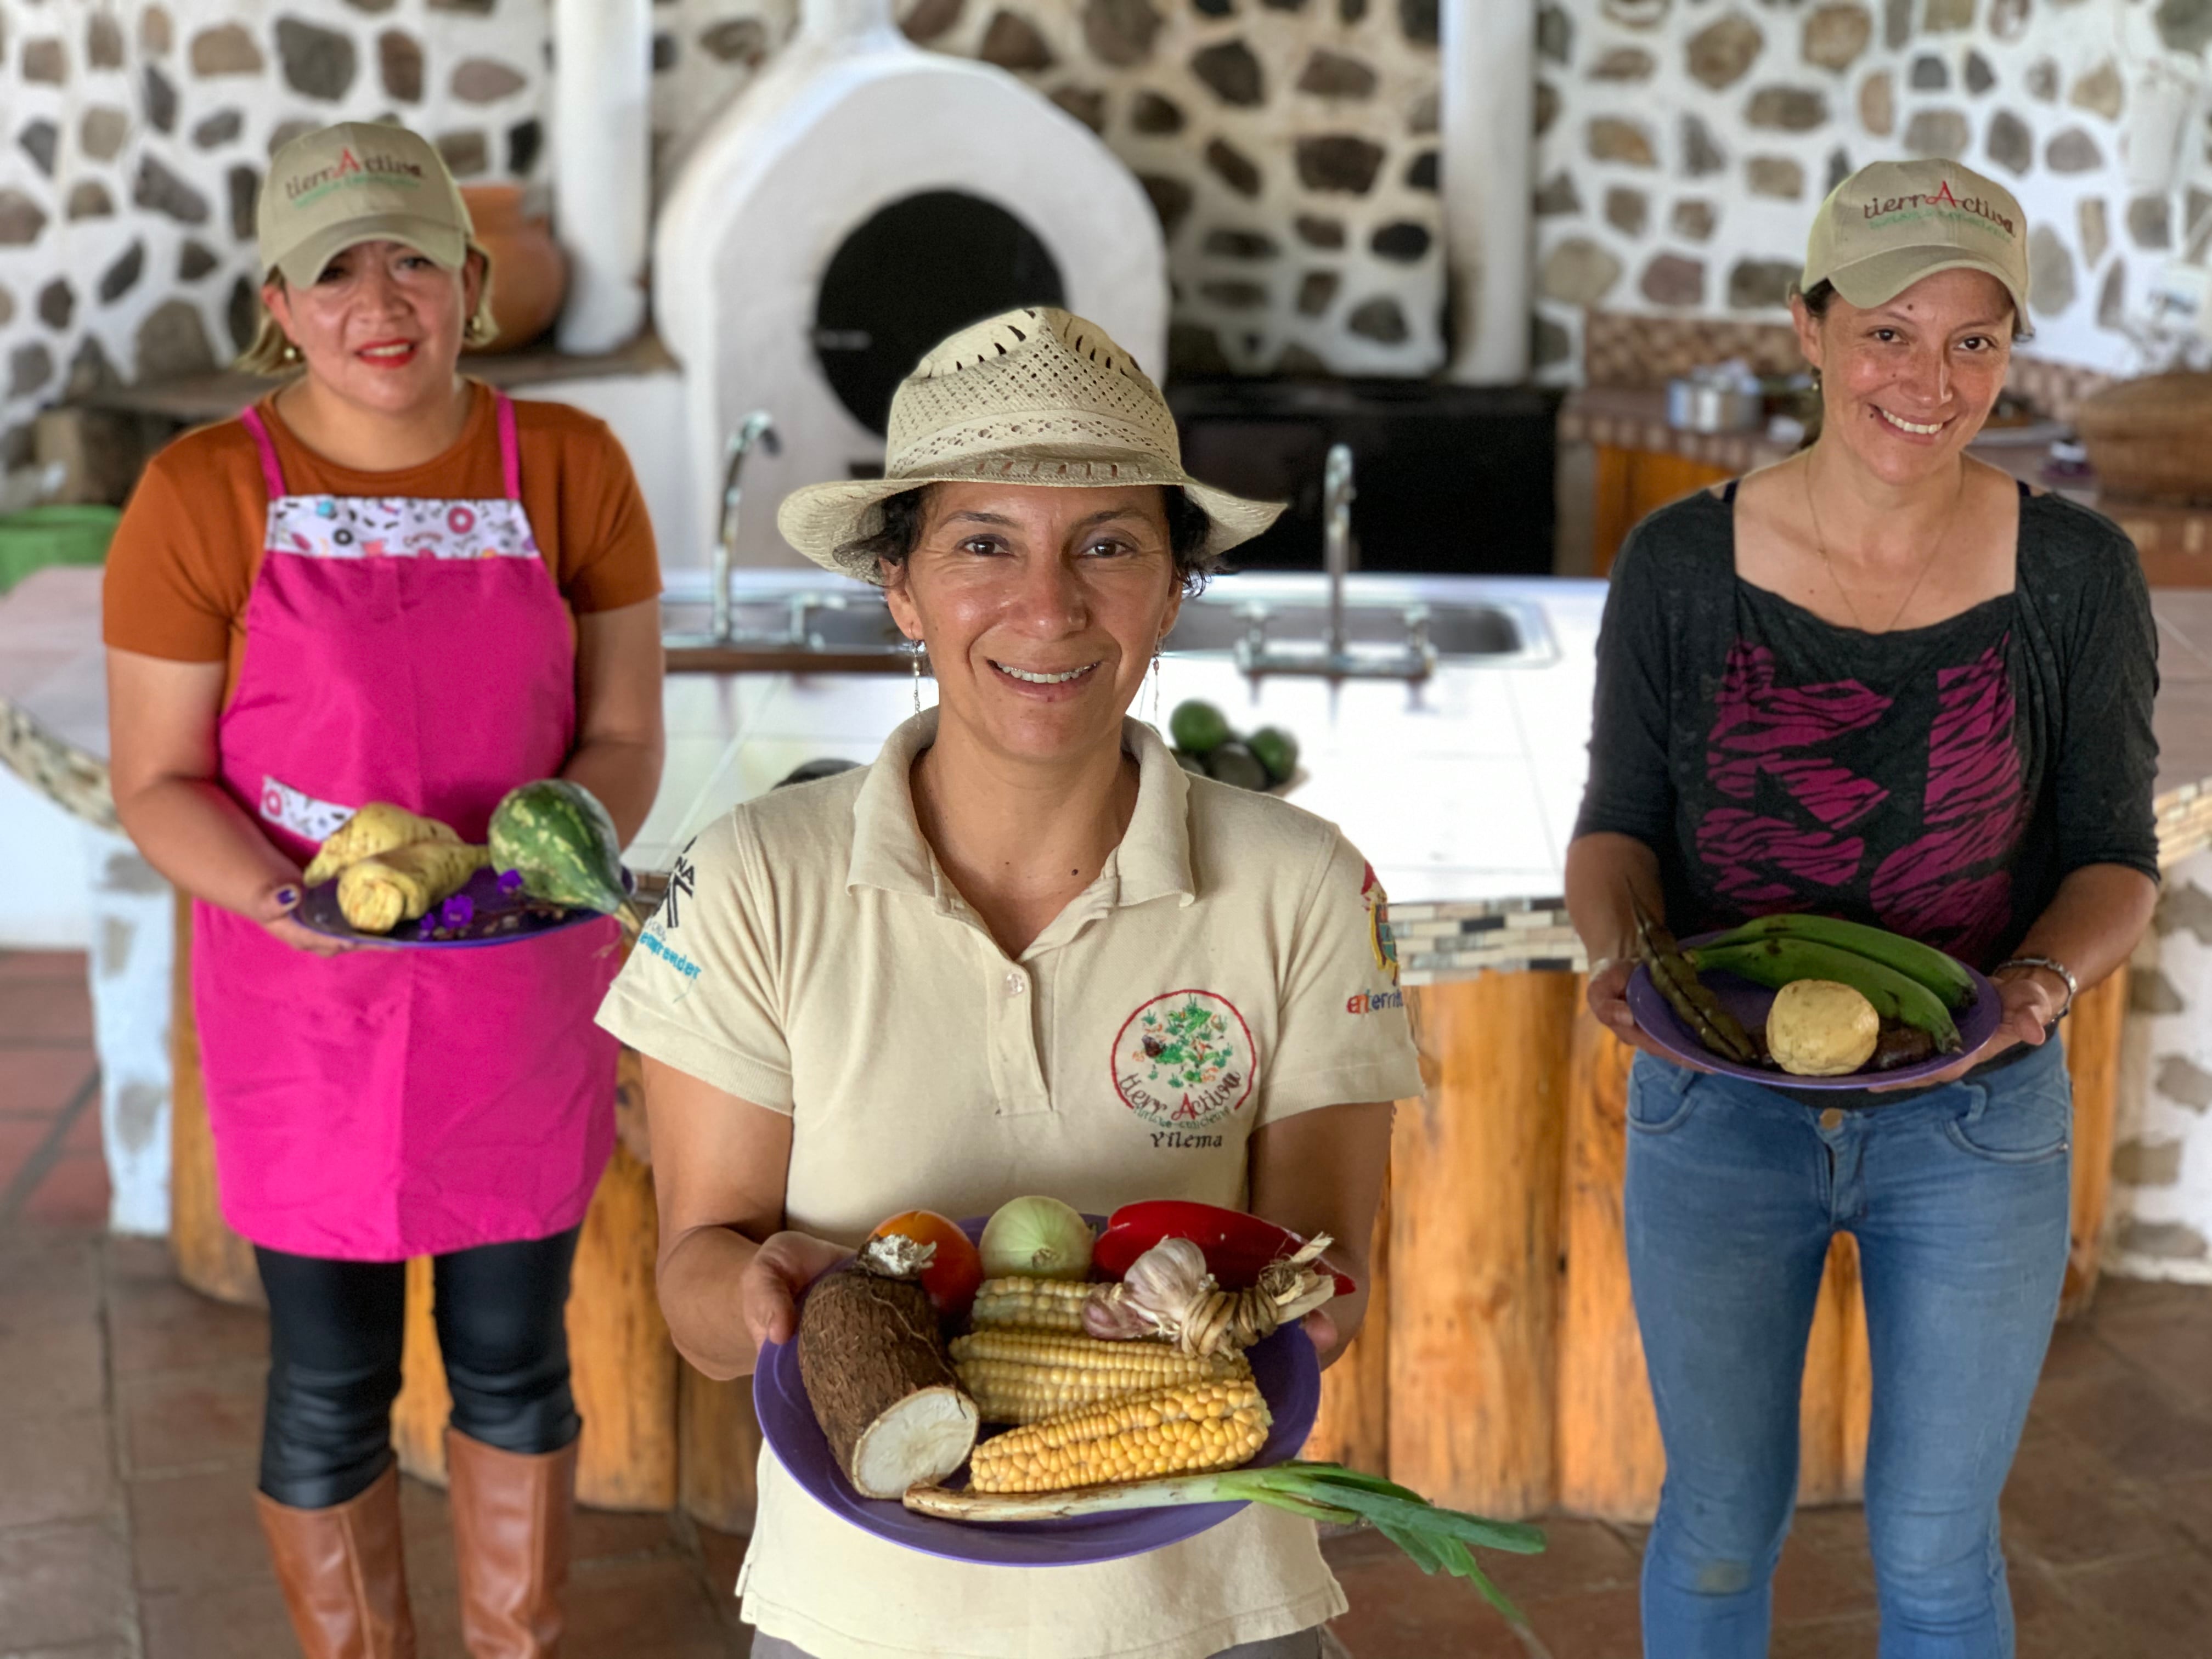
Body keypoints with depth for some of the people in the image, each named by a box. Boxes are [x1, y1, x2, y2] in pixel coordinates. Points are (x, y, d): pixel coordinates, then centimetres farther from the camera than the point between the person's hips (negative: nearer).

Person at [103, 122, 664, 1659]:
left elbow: (623, 734, 1)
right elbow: (158, 780, -6)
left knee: (516, 1358, 16)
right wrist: (278, 895, -24)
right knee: (332, 1385, 11)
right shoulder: (205, 492, -10)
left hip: (524, 997, 2)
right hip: (307, 1003, -2)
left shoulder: (569, 466, -4)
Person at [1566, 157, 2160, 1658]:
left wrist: (2038, 985, -23)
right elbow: (1619, 824, -1)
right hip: (1717, 1104, 0)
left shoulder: (2075, 574, -8)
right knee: (1723, 1519, 17)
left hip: (1977, 1123, 0)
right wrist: (1625, 952, -22)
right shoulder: (1684, 565, -9)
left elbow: (2113, 858, -3)